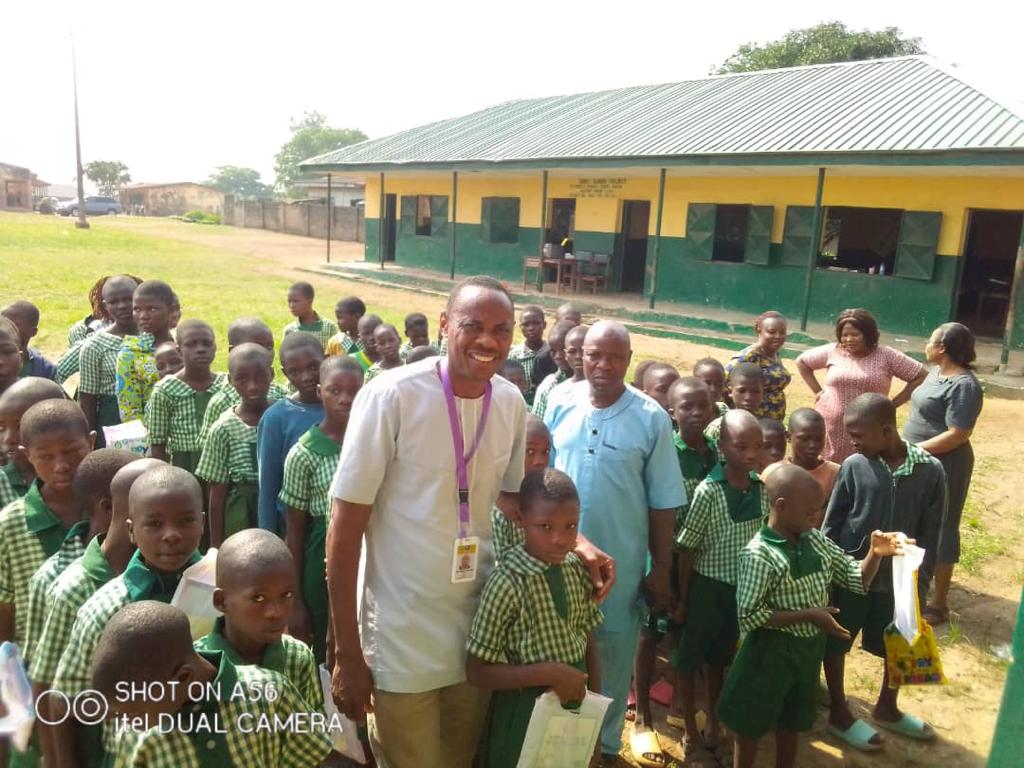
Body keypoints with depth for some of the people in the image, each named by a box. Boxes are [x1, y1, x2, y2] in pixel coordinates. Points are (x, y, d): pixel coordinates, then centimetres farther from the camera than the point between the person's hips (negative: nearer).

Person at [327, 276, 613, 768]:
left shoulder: (512, 403, -3)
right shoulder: (391, 396, -18)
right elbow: (346, 524, -14)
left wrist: (578, 544, -3)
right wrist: (347, 653, -11)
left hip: (478, 631, 5)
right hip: (402, 640, -5)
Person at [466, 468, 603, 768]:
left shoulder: (577, 570, -4)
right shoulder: (507, 583, -22)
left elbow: (587, 640, 5)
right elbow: (477, 672, -19)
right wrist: (550, 673, -25)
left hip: (576, 707, 5)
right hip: (526, 716, -5)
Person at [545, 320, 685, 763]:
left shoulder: (651, 418, -10)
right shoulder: (560, 403, -4)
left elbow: (663, 502, -5)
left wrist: (662, 568, -3)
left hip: (619, 560, -2)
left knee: (612, 652, 15)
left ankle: (605, 741, 38)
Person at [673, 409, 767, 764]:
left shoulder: (762, 488, -5)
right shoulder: (708, 491, -20)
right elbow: (687, 548, -14)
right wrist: (682, 599, -9)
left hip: (743, 586, 5)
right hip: (708, 586, -5)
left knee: (720, 657, 22)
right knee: (690, 657, 10)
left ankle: (714, 726, 40)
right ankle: (692, 734, 27)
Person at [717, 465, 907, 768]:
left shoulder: (816, 541, -4)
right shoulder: (758, 555, -24)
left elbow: (857, 579, 5)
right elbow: (748, 617, -24)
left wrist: (876, 554, -15)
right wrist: (807, 615, -25)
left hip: (809, 649, 6)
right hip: (771, 652, -6)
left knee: (791, 724, 25)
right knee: (752, 728, 14)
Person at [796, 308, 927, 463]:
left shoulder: (887, 356, -2)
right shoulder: (832, 351, 3)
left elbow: (921, 376, 2)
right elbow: (802, 362, 16)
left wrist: (892, 405, -2)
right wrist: (817, 391, 7)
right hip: (829, 430, 2)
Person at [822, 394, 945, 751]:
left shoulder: (930, 470, -12)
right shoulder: (854, 466, -13)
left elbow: (929, 535, -4)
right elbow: (830, 525, -5)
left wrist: (921, 583, -5)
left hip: (898, 579, 2)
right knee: (836, 644, 11)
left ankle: (887, 708, 46)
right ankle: (839, 713, 34)